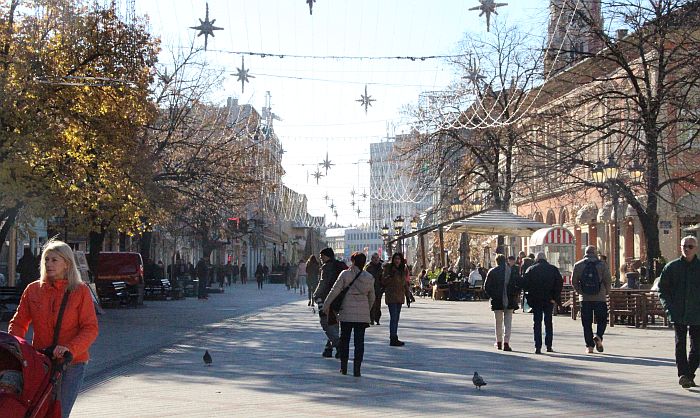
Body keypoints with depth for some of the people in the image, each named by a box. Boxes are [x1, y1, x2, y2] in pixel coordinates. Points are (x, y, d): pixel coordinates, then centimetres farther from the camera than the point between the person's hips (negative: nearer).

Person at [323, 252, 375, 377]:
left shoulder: (345, 274, -6)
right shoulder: (369, 278, 4)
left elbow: (335, 291, -5)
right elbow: (372, 297, 13)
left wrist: (326, 305, 5)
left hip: (347, 312, -2)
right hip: (362, 314, 2)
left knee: (344, 339, 11)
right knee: (359, 341, 4)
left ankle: (344, 367, 14)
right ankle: (356, 369, 0)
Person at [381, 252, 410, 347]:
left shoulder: (403, 270, 12)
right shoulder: (388, 268, -5)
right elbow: (383, 281, -7)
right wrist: (390, 276, -23)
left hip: (400, 296, 7)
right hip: (391, 295, -7)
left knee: (396, 317, 9)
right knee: (393, 317, -12)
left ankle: (393, 338, 14)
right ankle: (393, 339, -12)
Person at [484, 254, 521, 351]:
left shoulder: (492, 272, -2)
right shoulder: (513, 271, 1)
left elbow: (486, 287, -1)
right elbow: (518, 285, 0)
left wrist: (491, 296, 12)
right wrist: (516, 296, 10)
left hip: (497, 301, 0)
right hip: (510, 301, 0)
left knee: (498, 322, 13)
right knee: (508, 322, 3)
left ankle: (499, 342, 20)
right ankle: (506, 343, -6)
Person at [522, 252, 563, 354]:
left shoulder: (531, 270, -1)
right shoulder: (553, 269, 2)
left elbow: (524, 284, -6)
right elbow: (560, 283, -5)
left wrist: (531, 294, 3)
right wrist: (555, 297, -3)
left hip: (535, 300, -1)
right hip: (549, 300, 1)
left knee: (537, 323, 4)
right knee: (548, 322, 13)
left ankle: (538, 347, -3)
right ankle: (549, 346, 13)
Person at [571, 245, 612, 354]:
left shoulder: (578, 265, 3)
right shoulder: (602, 265, -1)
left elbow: (574, 281, 3)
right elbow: (608, 281, -4)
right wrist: (606, 293, 12)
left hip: (585, 298, 1)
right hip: (600, 298, -1)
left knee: (587, 323, 6)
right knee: (602, 320, 10)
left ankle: (589, 346, 4)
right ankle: (598, 336, -15)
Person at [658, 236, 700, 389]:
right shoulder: (671, 267, 3)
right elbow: (662, 288, 9)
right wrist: (669, 307, -2)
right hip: (678, 314, -1)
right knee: (680, 345, -7)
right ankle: (683, 374, -11)